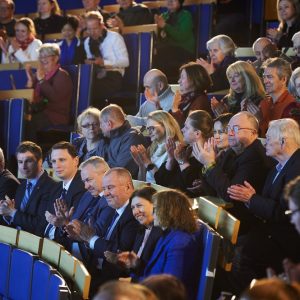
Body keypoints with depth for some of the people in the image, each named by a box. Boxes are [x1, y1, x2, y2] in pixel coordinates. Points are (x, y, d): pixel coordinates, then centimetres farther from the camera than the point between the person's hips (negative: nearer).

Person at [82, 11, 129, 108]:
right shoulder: (87, 42, 19)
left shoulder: (115, 37, 1)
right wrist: (89, 63, -4)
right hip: (96, 76, 5)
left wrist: (104, 62, -16)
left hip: (113, 76, -5)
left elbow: (125, 61, -5)